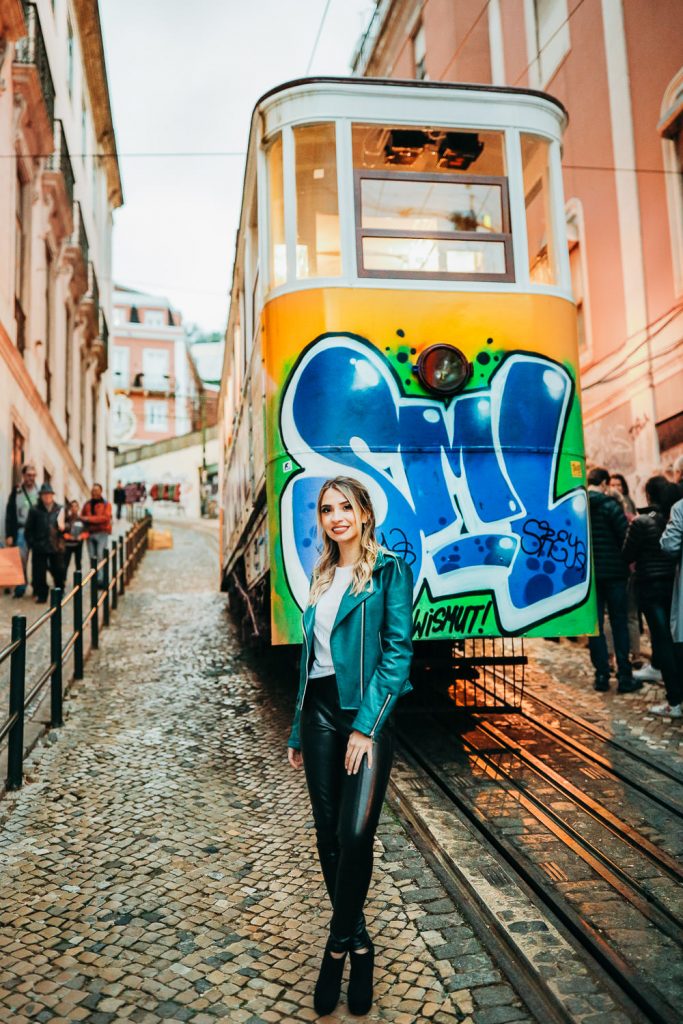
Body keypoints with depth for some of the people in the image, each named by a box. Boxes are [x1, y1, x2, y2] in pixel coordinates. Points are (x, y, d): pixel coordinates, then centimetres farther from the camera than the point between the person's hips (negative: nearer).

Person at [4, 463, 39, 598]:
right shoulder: (16, 492, 3)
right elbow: (10, 515, 4)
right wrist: (9, 535, -1)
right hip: (21, 531, 0)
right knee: (20, 561, 1)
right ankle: (20, 588, 10)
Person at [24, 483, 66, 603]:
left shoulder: (59, 509, 2)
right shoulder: (35, 510, -2)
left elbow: (64, 526, 9)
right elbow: (29, 529, 0)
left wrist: (63, 528, -14)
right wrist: (32, 543, -5)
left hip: (56, 546, 1)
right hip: (40, 547, -1)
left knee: (59, 571, 7)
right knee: (40, 572, 3)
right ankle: (41, 595, 14)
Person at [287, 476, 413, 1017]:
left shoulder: (389, 569, -5)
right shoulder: (323, 576, 13)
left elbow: (398, 650, -11)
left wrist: (367, 725, -18)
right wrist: (298, 731, 15)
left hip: (366, 711, -6)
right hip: (319, 711, 6)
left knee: (355, 833, -14)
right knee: (329, 835, 9)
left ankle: (338, 945, 8)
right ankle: (358, 943, 25)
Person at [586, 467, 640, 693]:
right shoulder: (609, 504, -11)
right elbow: (625, 535, -13)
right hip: (613, 571, -4)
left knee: (595, 624, 8)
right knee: (619, 624, 3)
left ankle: (602, 675, 9)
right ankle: (625, 677, 4)